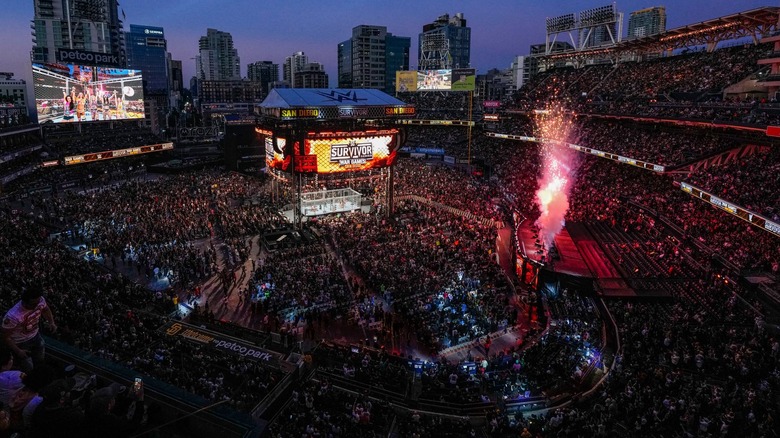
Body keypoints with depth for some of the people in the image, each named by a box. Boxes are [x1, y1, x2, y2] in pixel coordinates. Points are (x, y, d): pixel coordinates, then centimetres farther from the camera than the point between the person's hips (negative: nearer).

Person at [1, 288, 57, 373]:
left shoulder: (40, 300, -26)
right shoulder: (13, 317, -41)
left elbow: (45, 310, 1)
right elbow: (5, 337, -26)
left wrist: (51, 322, -11)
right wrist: (18, 351, -22)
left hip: (35, 336, 5)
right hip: (20, 343, -5)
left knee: (39, 360, 27)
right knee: (28, 368, 12)